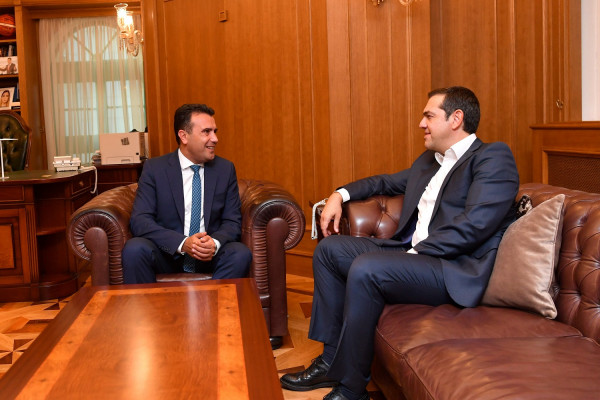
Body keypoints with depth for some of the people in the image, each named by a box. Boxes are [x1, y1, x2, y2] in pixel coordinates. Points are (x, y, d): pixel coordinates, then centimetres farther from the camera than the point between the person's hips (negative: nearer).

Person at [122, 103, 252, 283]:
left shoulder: (225, 169, 7)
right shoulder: (154, 168, 0)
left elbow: (232, 221, 5)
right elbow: (139, 220, -9)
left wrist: (215, 243, -20)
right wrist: (182, 243, -25)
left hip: (211, 255, 1)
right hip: (167, 253, -1)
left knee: (241, 253, -28)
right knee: (134, 249, -30)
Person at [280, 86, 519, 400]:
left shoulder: (493, 157, -6)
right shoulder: (428, 161, 21)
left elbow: (474, 223, -20)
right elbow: (388, 182, 36)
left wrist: (416, 253, -19)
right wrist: (341, 194, 20)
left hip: (456, 270, -9)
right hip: (410, 252, 10)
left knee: (364, 268, -30)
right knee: (329, 249, 7)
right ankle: (331, 360, 6)